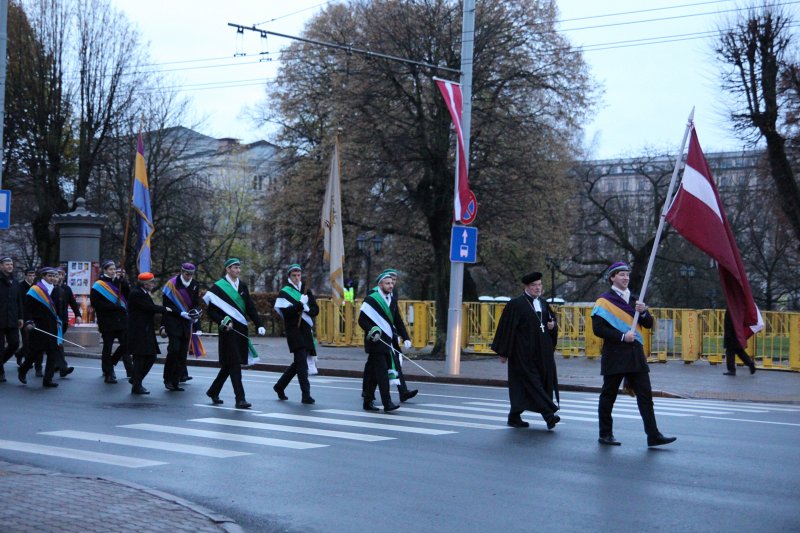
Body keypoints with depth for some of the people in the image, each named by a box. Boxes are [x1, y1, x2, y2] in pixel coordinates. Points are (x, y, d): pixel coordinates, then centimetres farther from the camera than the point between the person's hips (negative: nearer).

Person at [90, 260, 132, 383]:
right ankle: (108, 374, 9)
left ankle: (108, 365, 23)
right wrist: (114, 306, -15)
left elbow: (128, 293, 2)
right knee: (107, 347, 1)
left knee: (125, 344, 1)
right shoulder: (98, 285, -3)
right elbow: (95, 303, -11)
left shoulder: (118, 281, 13)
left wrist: (122, 280, -10)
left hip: (121, 319, 5)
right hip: (107, 321, -5)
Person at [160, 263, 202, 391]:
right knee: (174, 349, -14)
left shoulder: (195, 285, 7)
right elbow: (166, 305, -5)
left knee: (183, 353, 3)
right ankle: (168, 379, -2)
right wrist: (163, 325, -11)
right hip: (173, 322, -4)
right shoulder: (172, 284, -5)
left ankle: (176, 381, 8)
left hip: (187, 323, 4)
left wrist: (195, 311, -10)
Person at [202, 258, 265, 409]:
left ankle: (213, 391, 30)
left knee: (230, 364, 13)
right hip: (228, 330, -6)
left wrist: (259, 325, -1)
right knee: (234, 363, -10)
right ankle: (240, 399, -11)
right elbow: (211, 311, -5)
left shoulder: (242, 286, 12)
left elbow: (250, 307, 9)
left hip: (241, 330, 6)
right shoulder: (218, 287, -5)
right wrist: (223, 322, -19)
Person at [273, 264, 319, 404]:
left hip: (306, 330, 6)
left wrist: (306, 309, -9)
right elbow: (285, 312, -14)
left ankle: (280, 386, 29)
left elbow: (316, 310, 11)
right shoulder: (285, 292, 0)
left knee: (299, 362, 13)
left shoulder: (306, 291, 16)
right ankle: (306, 394, -15)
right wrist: (300, 304, -22)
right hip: (294, 330, -6)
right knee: (301, 361, -14)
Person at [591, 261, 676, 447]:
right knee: (608, 395, 4)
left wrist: (643, 312, -5)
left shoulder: (635, 299, 16)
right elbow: (598, 328, -13)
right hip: (614, 354, -6)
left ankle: (653, 435, -2)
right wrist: (622, 336, -18)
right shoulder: (604, 301, -4)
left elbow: (649, 324, 15)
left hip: (635, 353, 6)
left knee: (645, 395, 0)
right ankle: (605, 434, 14)